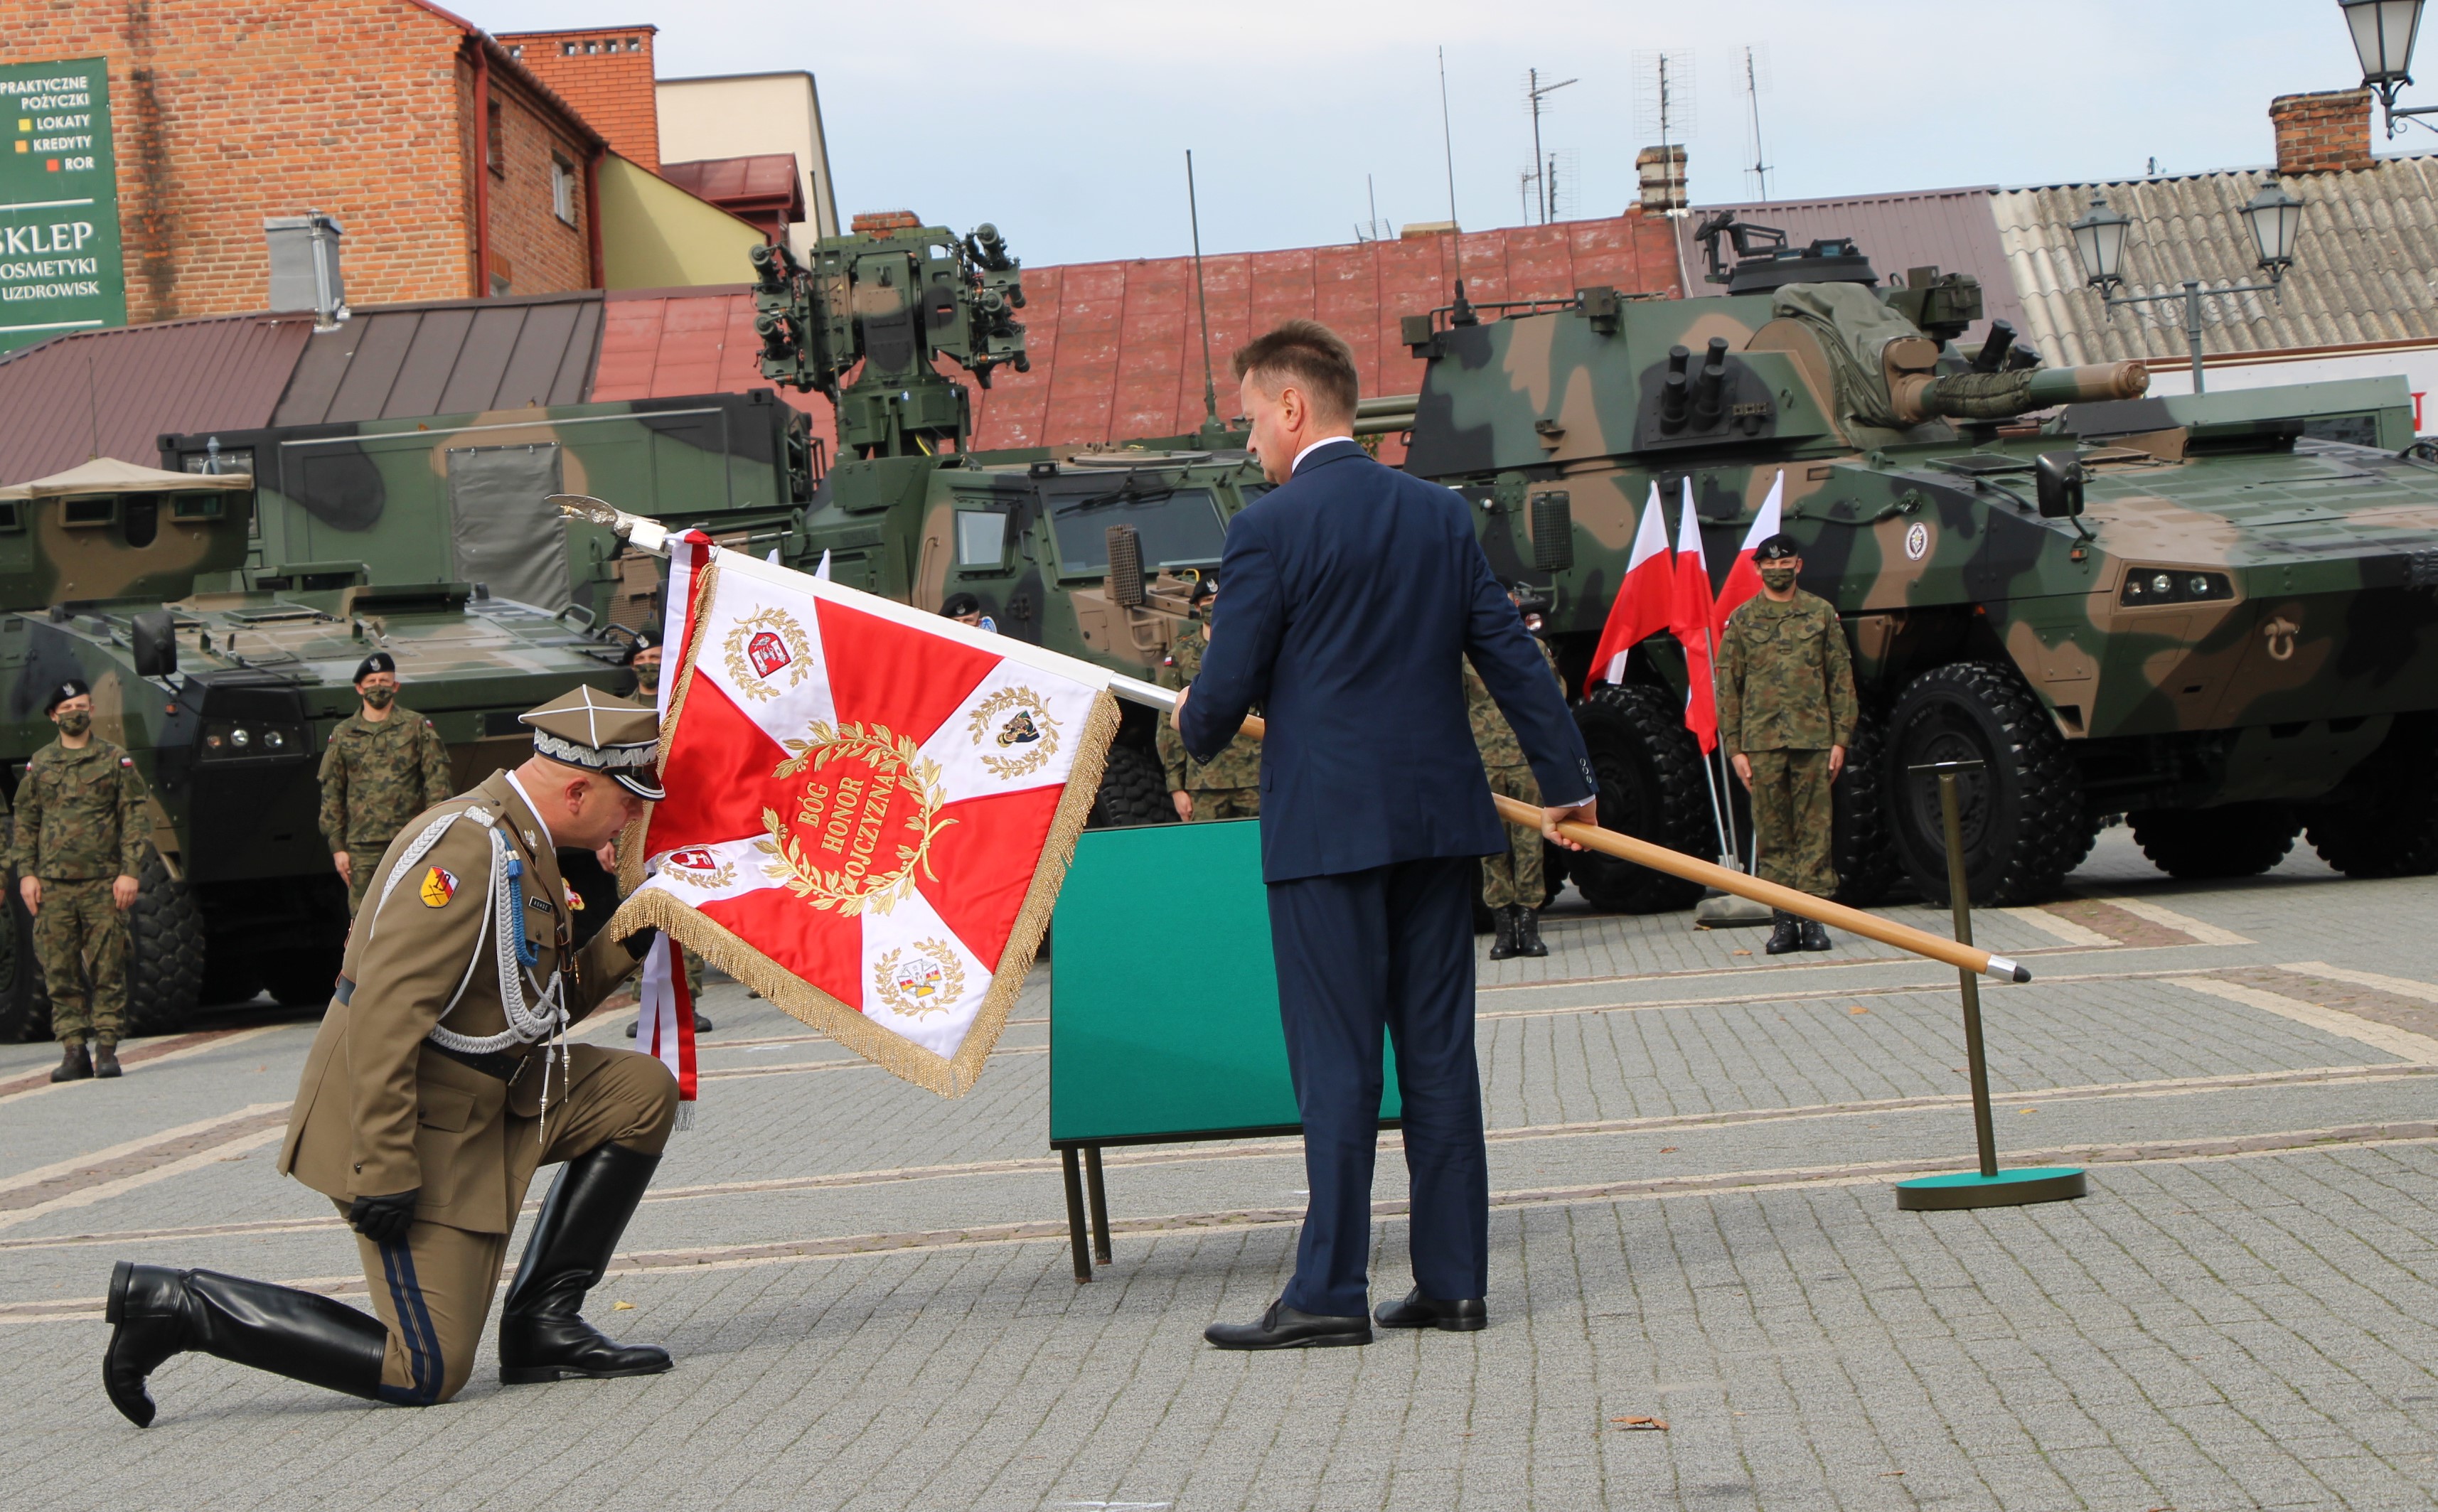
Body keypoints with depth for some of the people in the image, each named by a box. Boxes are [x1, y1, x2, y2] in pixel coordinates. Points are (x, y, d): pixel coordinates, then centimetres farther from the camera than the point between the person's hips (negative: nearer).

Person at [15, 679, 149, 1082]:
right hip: (53, 886, 2)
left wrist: (130, 871, -6)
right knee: (61, 974, 0)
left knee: (107, 970, -3)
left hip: (104, 883, -2)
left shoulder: (116, 761, 5)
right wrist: (26, 873, 4)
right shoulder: (38, 765, 11)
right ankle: (73, 1051, 4)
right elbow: (25, 822, 14)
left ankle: (106, 1049, 3)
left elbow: (135, 819, 3)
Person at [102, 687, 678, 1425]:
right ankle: (176, 1306, -3)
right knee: (426, 1374, -8)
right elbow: (386, 1011, -29)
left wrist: (628, 943, 4)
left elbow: (543, 1006, 19)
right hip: (417, 1128, -10)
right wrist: (385, 1169, -29)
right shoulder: (467, 847, -22)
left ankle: (543, 1321, 7)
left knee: (643, 1090, 5)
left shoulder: (521, 845, 10)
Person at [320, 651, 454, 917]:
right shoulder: (343, 735, 12)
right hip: (362, 848, 1)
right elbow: (331, 793, 13)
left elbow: (438, 783, 4)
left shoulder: (418, 728, 7)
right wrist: (337, 847, 7)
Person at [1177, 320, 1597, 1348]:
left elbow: (1226, 690, -9)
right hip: (1439, 818, 6)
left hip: (1326, 829, -6)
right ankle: (1454, 1280, 11)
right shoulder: (1440, 514, 8)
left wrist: (1195, 728, 15)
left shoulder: (1269, 528, -9)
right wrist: (1566, 780, 18)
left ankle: (1330, 1293, -1)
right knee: (1439, 1051, 9)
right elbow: (1510, 654, 10)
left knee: (1336, 1063, -3)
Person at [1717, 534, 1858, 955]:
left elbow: (1841, 680, 8)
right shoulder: (1741, 620, 7)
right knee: (1772, 834, 2)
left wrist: (1841, 738, 1)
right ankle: (1784, 919, 6)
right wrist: (1735, 748, 0)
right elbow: (1727, 687, 6)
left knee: (1815, 830, 0)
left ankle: (1813, 917, 4)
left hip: (1813, 741, 0)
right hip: (1762, 744, 0)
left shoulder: (1821, 614, 8)